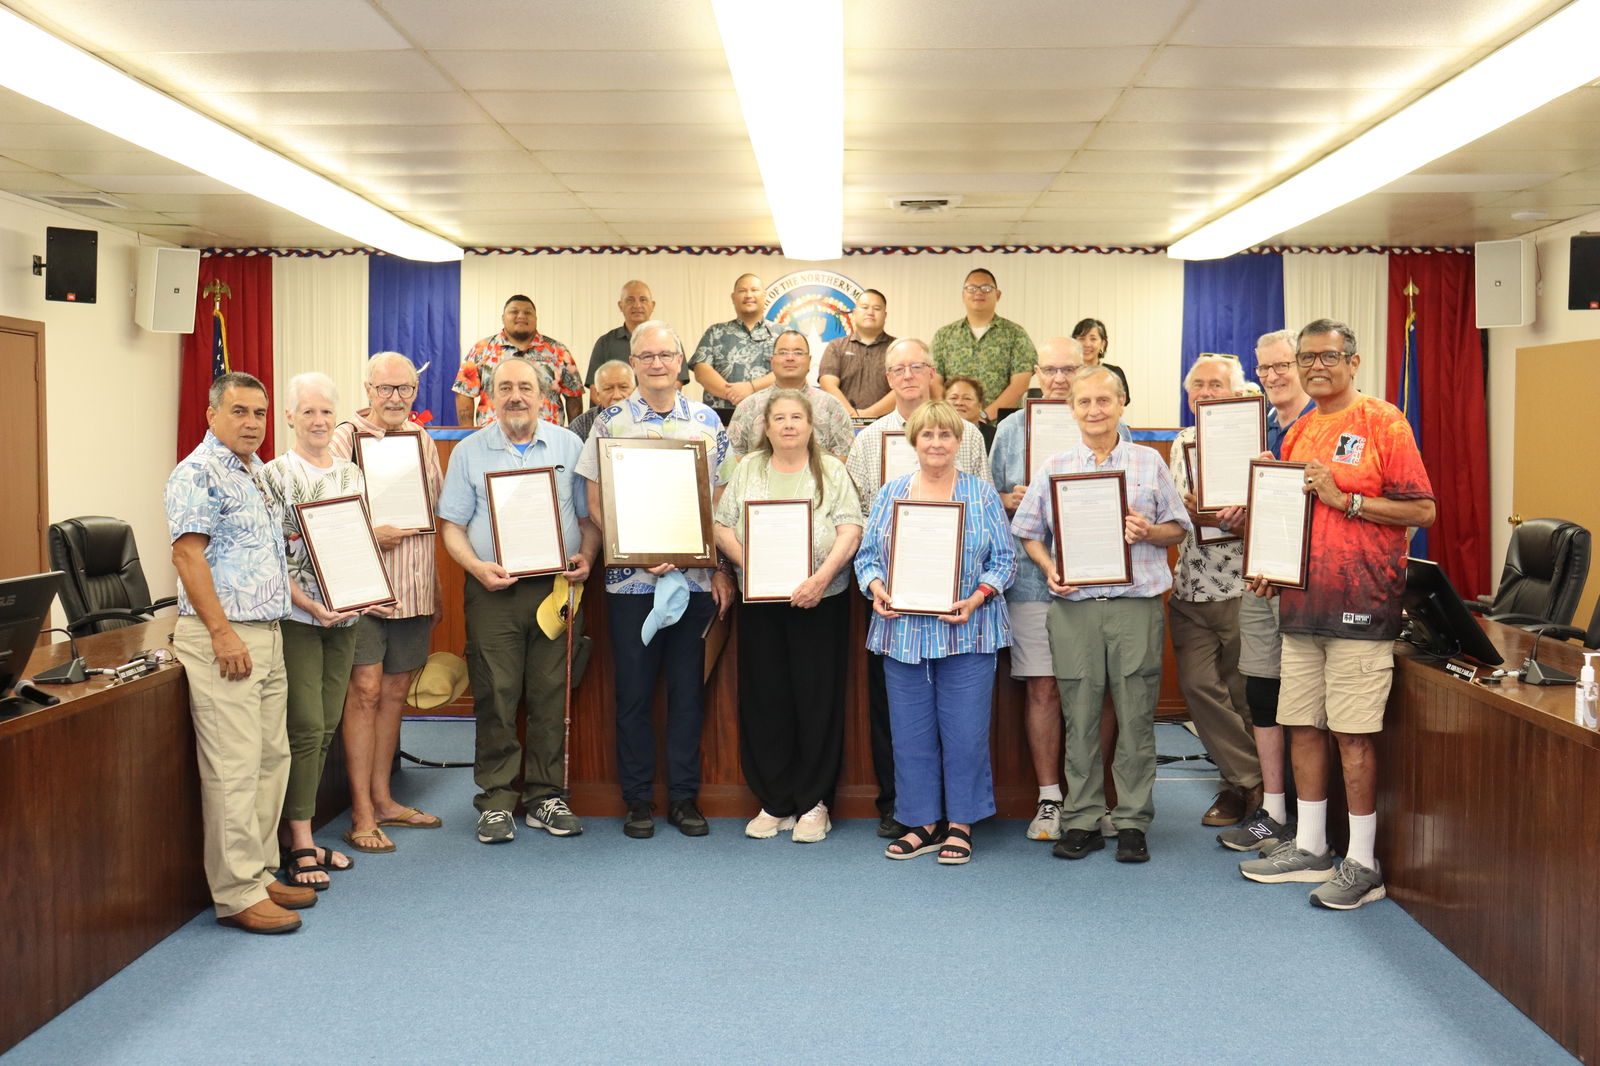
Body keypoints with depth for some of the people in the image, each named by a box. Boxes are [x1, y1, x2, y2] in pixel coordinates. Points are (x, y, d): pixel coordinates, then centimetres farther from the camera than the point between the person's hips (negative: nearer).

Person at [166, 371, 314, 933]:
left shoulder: (257, 471, 18)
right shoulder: (199, 472, -9)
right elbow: (187, 554, -17)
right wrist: (222, 633, -21)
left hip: (267, 634, 10)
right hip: (223, 638, -9)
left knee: (271, 759, 12)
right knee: (234, 768, -7)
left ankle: (260, 873, 22)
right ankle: (237, 895, -2)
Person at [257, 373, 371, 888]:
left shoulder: (351, 473, 11)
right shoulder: (274, 476, -6)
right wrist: (309, 603, -20)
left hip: (344, 614, 6)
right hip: (296, 616, -6)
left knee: (327, 726, 8)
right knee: (306, 726, -7)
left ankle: (301, 835, 19)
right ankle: (300, 845, 2)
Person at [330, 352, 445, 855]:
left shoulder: (423, 440, 13)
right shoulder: (345, 438, -6)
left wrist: (437, 587, 17)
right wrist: (369, 534, -24)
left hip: (414, 587, 6)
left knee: (394, 691, 12)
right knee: (365, 690, -6)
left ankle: (383, 799, 22)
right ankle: (362, 813, 1)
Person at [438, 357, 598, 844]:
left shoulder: (569, 446, 10)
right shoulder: (469, 451, 8)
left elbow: (590, 515, 11)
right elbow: (451, 525, 5)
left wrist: (586, 557, -7)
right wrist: (476, 566, -12)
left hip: (557, 586, 1)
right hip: (493, 590, -1)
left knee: (551, 696, 4)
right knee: (495, 698, -1)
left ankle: (545, 797, 14)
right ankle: (496, 801, 8)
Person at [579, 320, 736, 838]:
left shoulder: (707, 421, 6)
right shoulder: (611, 422, 1)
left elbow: (721, 502, 8)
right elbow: (596, 503, 0)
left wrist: (722, 570, 2)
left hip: (696, 578, 1)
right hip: (631, 578, -1)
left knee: (688, 688, 7)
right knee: (634, 691, 5)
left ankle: (684, 795, 18)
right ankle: (638, 798, 17)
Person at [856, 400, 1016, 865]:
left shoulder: (982, 493, 5)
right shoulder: (891, 494, 11)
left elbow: (1004, 558, 1)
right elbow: (867, 553, 11)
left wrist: (977, 597, -14)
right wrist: (876, 589, -9)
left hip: (966, 632, -2)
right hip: (903, 631, 2)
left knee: (965, 730, 0)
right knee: (911, 732, 6)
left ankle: (960, 824, 13)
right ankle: (924, 822, 18)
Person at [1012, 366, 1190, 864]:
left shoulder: (1148, 462, 9)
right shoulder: (1053, 468, 11)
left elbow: (1177, 527, 12)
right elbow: (1029, 532, 14)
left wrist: (1148, 532, -9)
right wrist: (1048, 567, -4)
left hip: (1136, 603, -1)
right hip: (1074, 605, 1)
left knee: (1136, 717, 0)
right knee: (1079, 717, 4)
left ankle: (1132, 822, 10)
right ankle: (1082, 821, 13)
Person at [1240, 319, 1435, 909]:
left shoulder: (1383, 422, -5)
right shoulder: (1297, 433, 15)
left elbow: (1423, 510, -10)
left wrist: (1345, 499, -16)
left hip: (1359, 605, -7)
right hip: (1301, 604, 7)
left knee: (1353, 735, -3)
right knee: (1303, 725, 11)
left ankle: (1362, 864, 7)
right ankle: (1309, 848, 23)